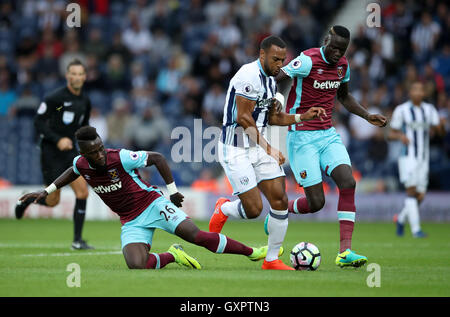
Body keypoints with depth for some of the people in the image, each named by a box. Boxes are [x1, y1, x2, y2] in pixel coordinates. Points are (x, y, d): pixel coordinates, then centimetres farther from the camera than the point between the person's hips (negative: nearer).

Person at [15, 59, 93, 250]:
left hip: (70, 151, 5)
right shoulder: (55, 98, -13)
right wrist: (58, 140, -23)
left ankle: (77, 240, -3)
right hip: (51, 153, -5)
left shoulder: (85, 101, 8)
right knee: (52, 201, -2)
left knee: (82, 192, -10)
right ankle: (26, 200, 31)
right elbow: (39, 123, -13)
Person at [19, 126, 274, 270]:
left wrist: (172, 191, -7)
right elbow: (72, 172, 22)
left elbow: (157, 158, -9)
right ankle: (172, 256, 6)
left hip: (153, 204, -4)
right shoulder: (81, 164, -6)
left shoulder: (121, 158, -20)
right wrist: (46, 192, 22)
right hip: (131, 222, 4)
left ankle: (252, 252, -13)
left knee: (195, 235, -22)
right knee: (137, 267, -24)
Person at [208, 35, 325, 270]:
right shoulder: (250, 76, -18)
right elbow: (243, 118, -19)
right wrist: (268, 149, -14)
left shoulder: (270, 80, 12)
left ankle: (272, 259, 9)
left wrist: (302, 117, 7)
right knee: (253, 209, -11)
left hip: (257, 148, 9)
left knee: (280, 201, -1)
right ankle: (223, 210, 23)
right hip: (236, 151, -9)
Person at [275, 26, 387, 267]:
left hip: (328, 135, 7)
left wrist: (368, 116, 16)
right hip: (302, 137, -7)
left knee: (348, 183, -14)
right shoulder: (308, 60, -16)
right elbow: (276, 80, -18)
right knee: (316, 202, -8)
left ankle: (345, 252, -15)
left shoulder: (342, 65, 7)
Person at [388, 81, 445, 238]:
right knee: (412, 191, -15)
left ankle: (401, 218, 28)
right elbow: (391, 134, 1)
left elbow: (441, 131, 3)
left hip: (423, 158, 5)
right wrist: (400, 136, -20)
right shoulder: (401, 110, -2)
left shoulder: (429, 109, 10)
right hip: (408, 157, -5)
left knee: (420, 196, 3)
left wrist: (439, 127, -20)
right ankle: (415, 228, -14)